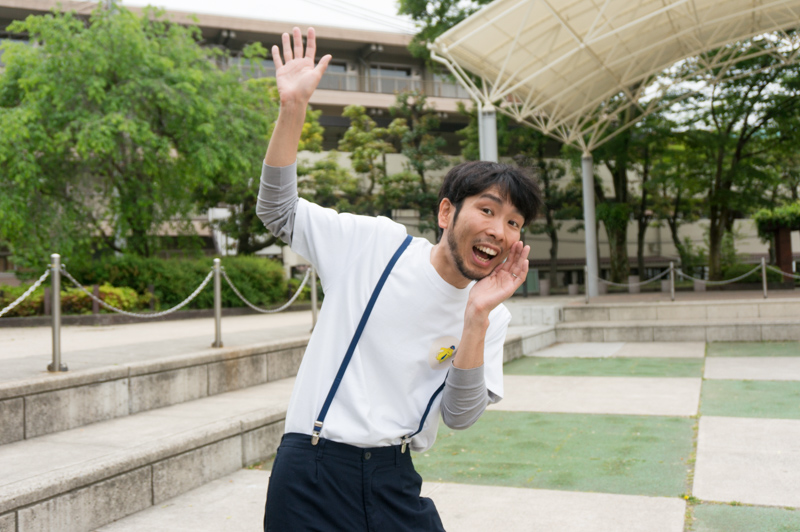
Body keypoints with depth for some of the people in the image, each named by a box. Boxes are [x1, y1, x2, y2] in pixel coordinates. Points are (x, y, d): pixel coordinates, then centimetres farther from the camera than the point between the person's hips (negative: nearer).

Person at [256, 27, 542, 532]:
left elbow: (460, 416, -5)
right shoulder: (377, 242, -4)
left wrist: (477, 317, -18)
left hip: (395, 479, 3)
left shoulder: (491, 317, 2)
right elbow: (278, 211, 1)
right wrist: (293, 109, -11)